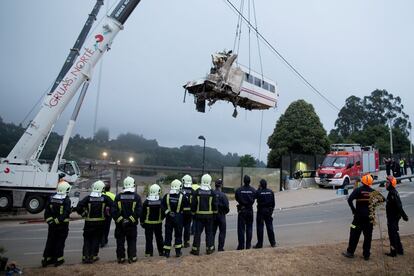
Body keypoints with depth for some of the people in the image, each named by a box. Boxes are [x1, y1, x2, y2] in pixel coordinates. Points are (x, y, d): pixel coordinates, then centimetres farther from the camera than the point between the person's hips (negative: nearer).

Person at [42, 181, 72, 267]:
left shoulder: (51, 198, 2)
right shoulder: (66, 200, -14)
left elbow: (46, 211, 2)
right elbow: (66, 213, -21)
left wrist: (49, 220, 2)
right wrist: (59, 220, -15)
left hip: (52, 224, 5)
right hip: (62, 225, -5)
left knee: (50, 241, 15)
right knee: (60, 242, 7)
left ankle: (46, 259, 21)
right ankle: (58, 259, 13)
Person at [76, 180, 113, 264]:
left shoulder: (88, 198, -6)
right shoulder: (105, 198, -6)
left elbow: (78, 207, -13)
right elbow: (112, 206, -11)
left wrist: (83, 214, 2)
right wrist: (108, 214, 4)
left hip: (89, 223, 0)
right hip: (100, 223, 0)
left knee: (87, 240, 13)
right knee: (96, 239, 13)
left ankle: (85, 257, 11)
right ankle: (93, 256, 14)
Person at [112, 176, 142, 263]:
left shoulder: (118, 196, -3)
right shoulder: (136, 197, -5)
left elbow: (114, 211, -7)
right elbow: (139, 211, -9)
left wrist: (119, 220, -5)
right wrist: (131, 219, -6)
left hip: (120, 224, 0)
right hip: (132, 224, 0)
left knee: (120, 241, 11)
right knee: (132, 241, 11)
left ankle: (120, 257, 15)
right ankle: (132, 257, 11)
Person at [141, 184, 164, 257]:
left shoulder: (146, 201, -12)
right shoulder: (161, 201, -8)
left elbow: (143, 213, -7)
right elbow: (163, 212, 1)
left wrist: (142, 222, 5)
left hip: (148, 223, -2)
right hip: (158, 223, 2)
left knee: (149, 238, 6)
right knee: (159, 237, 14)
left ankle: (149, 252, 7)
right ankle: (161, 251, 21)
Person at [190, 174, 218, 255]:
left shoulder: (197, 192, -6)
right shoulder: (212, 193, -5)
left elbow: (193, 204, -3)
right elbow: (215, 205, -1)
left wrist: (193, 213, 8)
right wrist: (214, 213, 11)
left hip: (199, 215, 0)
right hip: (209, 216, 0)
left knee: (197, 232, 6)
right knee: (209, 232, 11)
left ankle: (195, 249, 9)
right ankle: (209, 248, 17)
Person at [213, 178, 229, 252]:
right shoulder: (223, 195, -16)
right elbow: (226, 206, -16)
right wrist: (226, 211, 5)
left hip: (212, 215, 4)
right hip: (221, 215, -4)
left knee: (212, 231, 15)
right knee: (222, 232, 9)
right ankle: (220, 248, 9)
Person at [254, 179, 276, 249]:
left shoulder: (259, 192, -14)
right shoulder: (271, 192, 0)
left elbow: (255, 196, 6)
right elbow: (273, 202, 5)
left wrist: (259, 189, 3)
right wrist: (272, 209, 15)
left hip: (261, 211, -4)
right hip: (269, 211, 4)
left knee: (260, 227, 1)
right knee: (270, 227, 13)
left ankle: (260, 243, 3)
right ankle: (273, 243, 19)